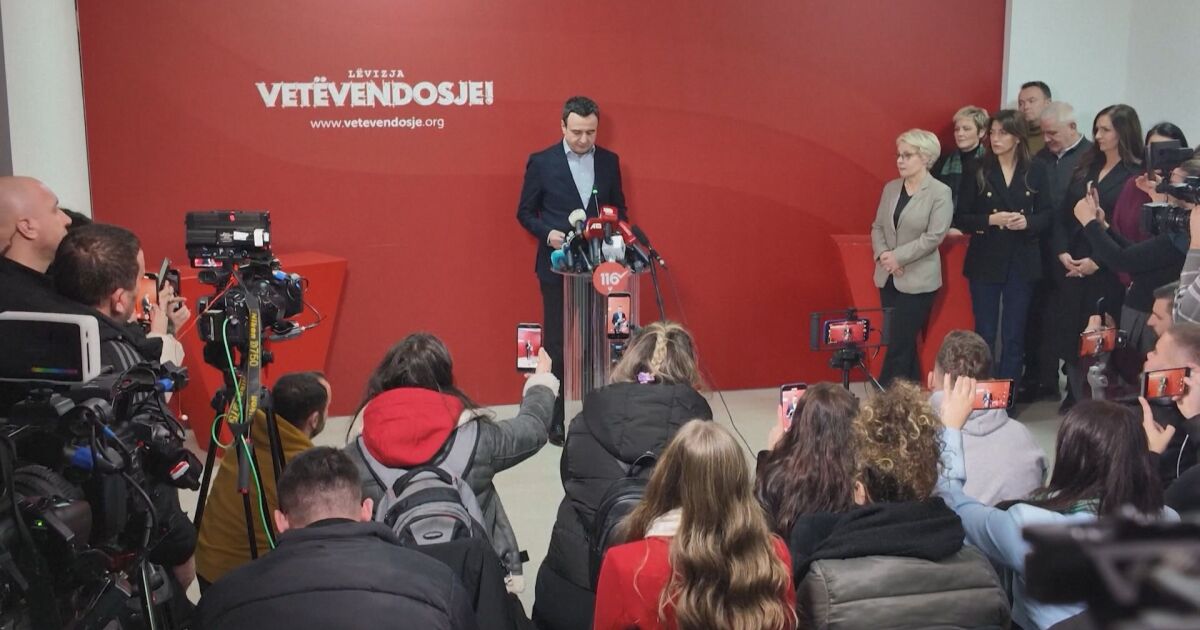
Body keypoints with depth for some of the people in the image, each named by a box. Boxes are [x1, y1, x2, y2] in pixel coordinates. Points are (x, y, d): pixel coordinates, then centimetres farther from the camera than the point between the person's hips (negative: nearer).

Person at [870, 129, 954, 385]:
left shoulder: (940, 193, -9)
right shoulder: (890, 188, 9)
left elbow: (934, 237, -15)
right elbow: (877, 226, 9)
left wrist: (898, 257, -17)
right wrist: (882, 254, -10)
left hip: (918, 280, -6)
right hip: (889, 278, 6)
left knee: (898, 344, -4)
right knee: (905, 342, 12)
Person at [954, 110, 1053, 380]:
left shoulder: (1035, 170, 1)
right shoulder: (979, 170, -2)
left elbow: (1047, 214, 5)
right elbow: (960, 219, -1)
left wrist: (1028, 221, -15)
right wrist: (990, 220, -17)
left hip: (1022, 262, 1)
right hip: (986, 261, -1)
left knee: (1014, 337, 7)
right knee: (984, 335, 4)